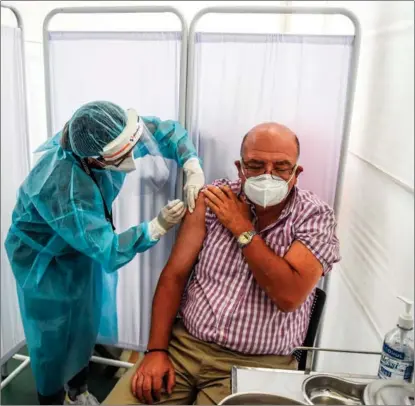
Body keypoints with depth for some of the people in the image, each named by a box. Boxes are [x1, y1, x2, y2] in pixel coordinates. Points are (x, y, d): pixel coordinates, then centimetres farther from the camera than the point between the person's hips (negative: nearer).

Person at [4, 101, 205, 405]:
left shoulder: (111, 136, -24)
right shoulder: (65, 190, -42)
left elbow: (167, 131, -12)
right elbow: (107, 252, -35)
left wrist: (194, 170, -26)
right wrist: (159, 226, -36)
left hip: (85, 244, 7)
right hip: (42, 257, -7)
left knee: (86, 324, 20)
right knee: (52, 335, 8)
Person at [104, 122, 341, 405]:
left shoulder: (316, 216, -7)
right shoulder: (215, 199, -1)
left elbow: (289, 296, -20)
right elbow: (174, 276, 0)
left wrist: (242, 228, -15)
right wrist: (156, 350, -7)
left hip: (256, 364, -1)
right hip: (184, 345, 2)